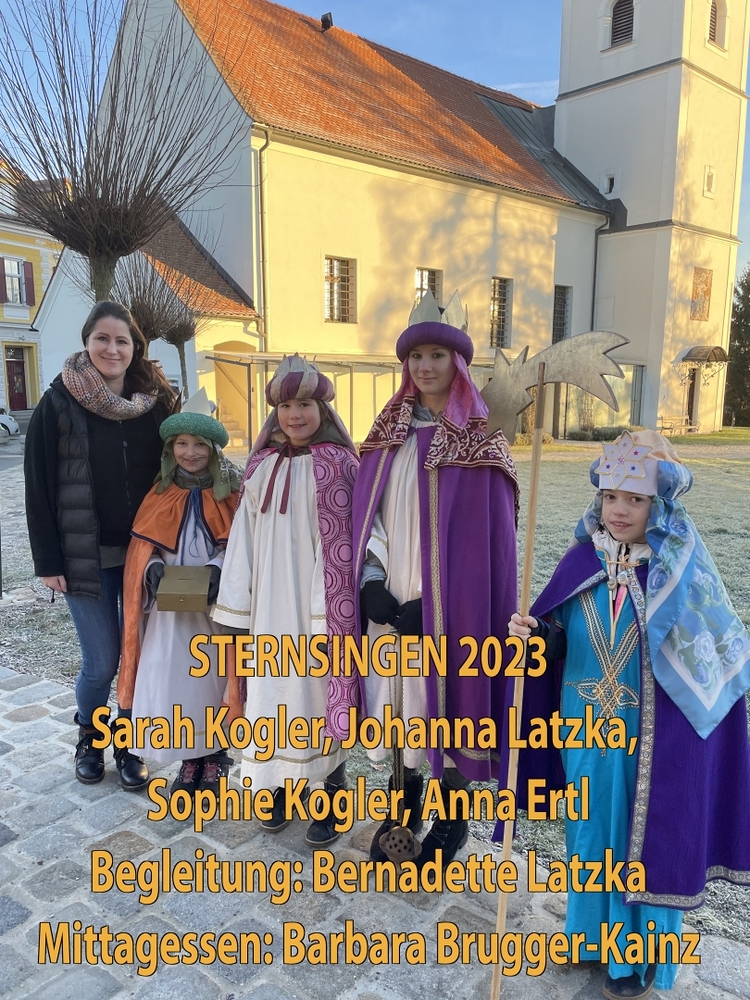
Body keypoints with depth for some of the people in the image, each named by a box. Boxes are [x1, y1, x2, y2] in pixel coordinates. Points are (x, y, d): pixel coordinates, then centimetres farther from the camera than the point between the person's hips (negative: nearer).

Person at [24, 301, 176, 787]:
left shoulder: (155, 403, 3)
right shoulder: (59, 404, -4)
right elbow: (39, 487, -4)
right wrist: (49, 561, -7)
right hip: (86, 556, -2)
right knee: (102, 662, 2)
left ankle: (130, 745, 29)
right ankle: (89, 737, 32)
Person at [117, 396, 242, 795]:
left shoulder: (231, 488, -4)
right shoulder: (161, 491, 4)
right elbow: (145, 544, 5)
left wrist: (220, 567, -23)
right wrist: (153, 568, -15)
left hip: (217, 598, -2)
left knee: (213, 674, 7)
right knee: (172, 677, 4)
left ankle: (215, 756, 27)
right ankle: (190, 758, 23)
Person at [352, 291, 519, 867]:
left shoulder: (480, 440, -7)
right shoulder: (390, 433, 8)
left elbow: (482, 534, -11)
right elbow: (368, 510, 5)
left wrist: (432, 602, -15)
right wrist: (372, 582, -8)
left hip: (451, 599, -4)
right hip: (392, 597, 5)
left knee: (447, 695, 6)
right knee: (399, 697, 13)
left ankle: (452, 817, 29)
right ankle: (406, 806, 35)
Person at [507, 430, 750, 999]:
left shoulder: (683, 569, -13)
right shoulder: (582, 560, -5)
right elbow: (556, 636, -1)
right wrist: (532, 634, -23)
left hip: (653, 735, -3)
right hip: (586, 728, 3)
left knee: (647, 838, 13)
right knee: (592, 829, 20)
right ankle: (594, 932, 44)